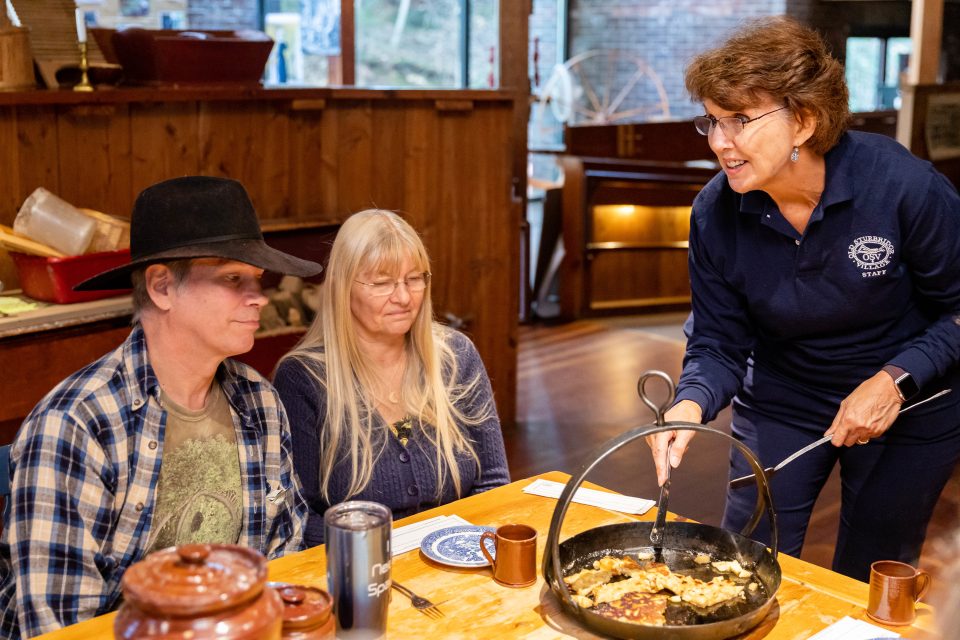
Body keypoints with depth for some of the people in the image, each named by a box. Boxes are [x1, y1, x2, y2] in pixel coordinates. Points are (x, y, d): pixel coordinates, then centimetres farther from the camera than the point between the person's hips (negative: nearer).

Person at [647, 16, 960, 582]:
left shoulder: (902, 184, -25)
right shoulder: (716, 213, -16)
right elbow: (718, 344, -9)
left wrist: (895, 380, -25)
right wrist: (692, 404, -28)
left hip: (909, 409, -2)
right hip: (780, 403, 2)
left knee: (867, 588, 14)